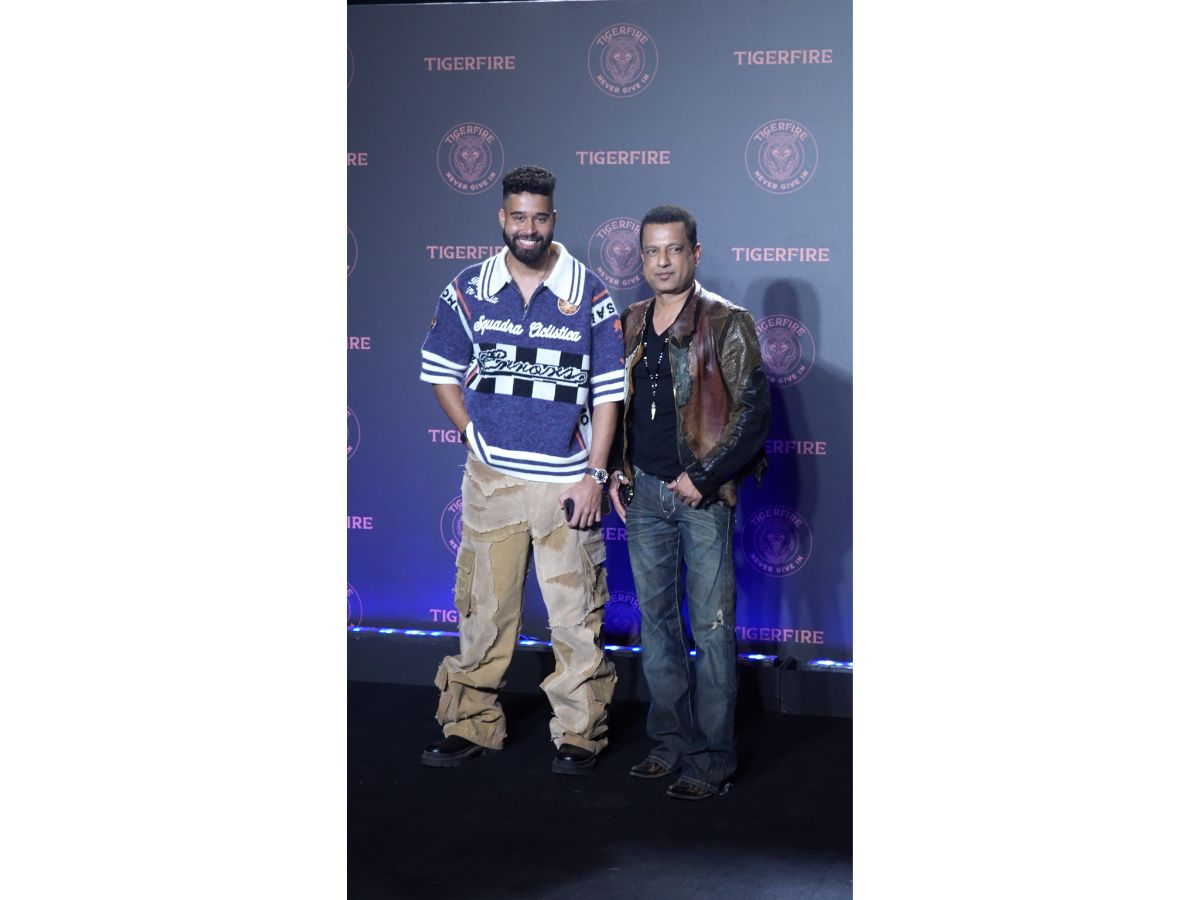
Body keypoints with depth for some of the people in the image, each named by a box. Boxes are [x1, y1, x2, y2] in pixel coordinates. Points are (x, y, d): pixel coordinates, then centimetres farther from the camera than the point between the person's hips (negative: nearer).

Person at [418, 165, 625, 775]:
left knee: (576, 616, 2)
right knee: (482, 608, 9)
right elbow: (441, 372, 13)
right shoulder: (469, 290, 4)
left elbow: (608, 394, -1)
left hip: (567, 482, -1)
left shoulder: (590, 295, -1)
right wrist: (476, 438, 3)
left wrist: (594, 477, -7)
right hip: (491, 477, 2)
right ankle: (472, 725, 22)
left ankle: (579, 736, 14)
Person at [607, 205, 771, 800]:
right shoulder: (631, 324, 11)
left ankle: (711, 761, 4)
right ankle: (670, 743, 22)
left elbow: (754, 409, -10)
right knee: (656, 620, 11)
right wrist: (615, 471, 7)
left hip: (702, 493, -6)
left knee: (712, 628, -3)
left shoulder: (725, 322, -6)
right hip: (643, 491, 6)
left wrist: (704, 476, -13)